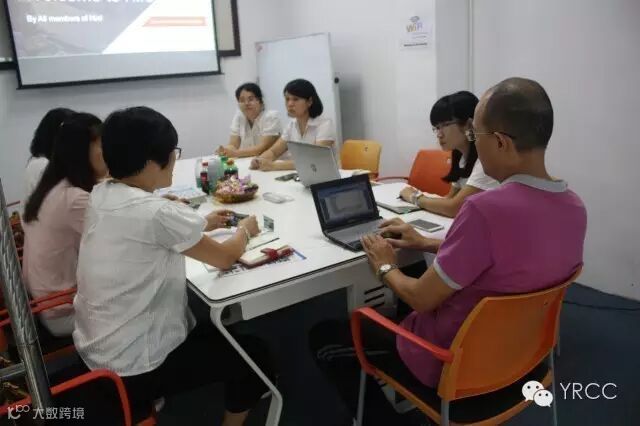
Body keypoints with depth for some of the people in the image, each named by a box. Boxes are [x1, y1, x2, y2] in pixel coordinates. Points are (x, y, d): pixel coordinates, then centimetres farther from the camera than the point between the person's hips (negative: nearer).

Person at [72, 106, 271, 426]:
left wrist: (201, 225, 13)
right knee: (252, 353, 9)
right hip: (134, 369, -8)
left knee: (211, 330, 28)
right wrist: (245, 230, 6)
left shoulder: (100, 196, -3)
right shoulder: (157, 213, -28)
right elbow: (224, 258, -13)